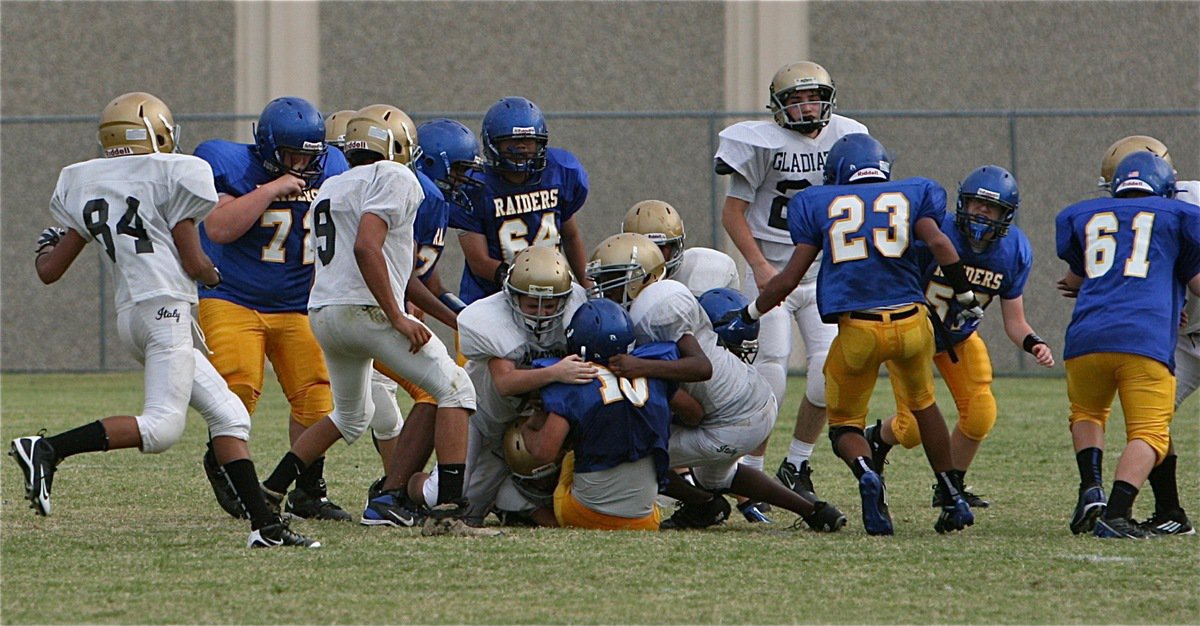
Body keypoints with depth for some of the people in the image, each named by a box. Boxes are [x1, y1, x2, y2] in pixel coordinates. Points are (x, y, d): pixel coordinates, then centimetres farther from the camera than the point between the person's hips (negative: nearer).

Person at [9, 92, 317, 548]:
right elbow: (195, 263, -4)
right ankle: (47, 450, -22)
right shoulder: (170, 174, -2)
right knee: (161, 427, -15)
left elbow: (50, 271, 16)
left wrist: (46, 248, 39)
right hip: (165, 305, -8)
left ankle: (264, 523, 3)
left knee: (228, 415, 10)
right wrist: (215, 275, 20)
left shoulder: (84, 186, 15)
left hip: (130, 315, 8)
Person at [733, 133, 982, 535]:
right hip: (911, 321, 2)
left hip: (857, 330, -2)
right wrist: (966, 300, 7)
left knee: (845, 424, 15)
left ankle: (866, 474, -18)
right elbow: (939, 244, -3)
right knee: (922, 404, 29)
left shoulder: (819, 203, 12)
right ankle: (954, 499, 27)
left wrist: (747, 317, 21)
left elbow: (789, 279, 7)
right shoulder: (912, 195, 14)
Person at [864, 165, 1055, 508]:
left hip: (960, 338, 4)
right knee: (913, 426, -8)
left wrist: (1034, 344, -28)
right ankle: (877, 438, 29)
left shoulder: (1014, 252, -15)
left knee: (980, 416, -9)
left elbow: (1014, 322, -9)